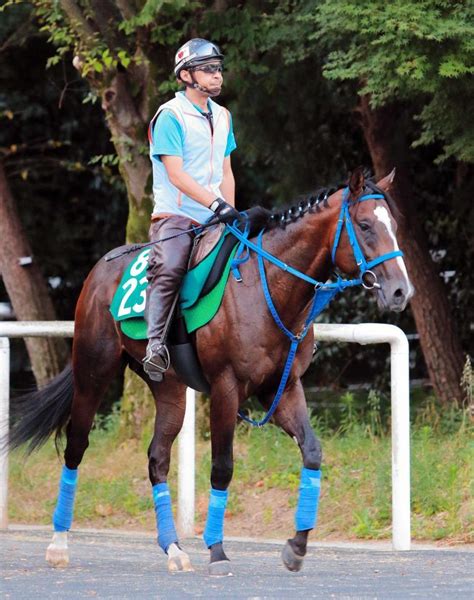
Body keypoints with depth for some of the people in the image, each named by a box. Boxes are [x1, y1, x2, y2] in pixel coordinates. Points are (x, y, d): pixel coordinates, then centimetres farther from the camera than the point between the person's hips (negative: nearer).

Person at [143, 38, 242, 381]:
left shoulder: (222, 117, 17)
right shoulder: (171, 116, -7)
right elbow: (176, 175, -15)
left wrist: (231, 215, 7)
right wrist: (217, 204, -23)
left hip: (212, 222, 8)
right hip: (175, 215, -8)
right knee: (169, 269, -31)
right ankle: (155, 346, -43)